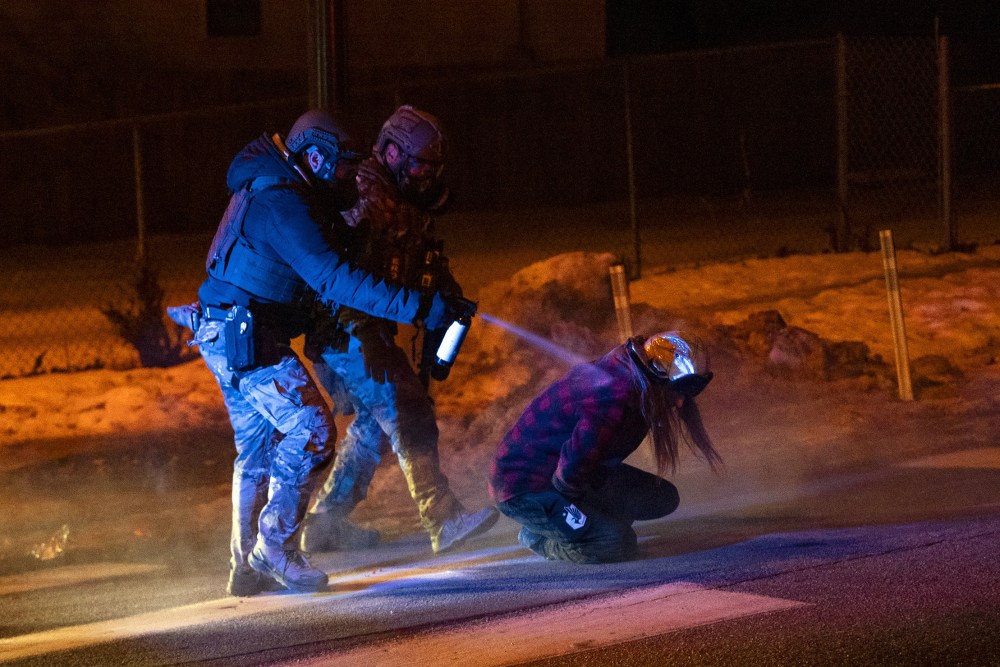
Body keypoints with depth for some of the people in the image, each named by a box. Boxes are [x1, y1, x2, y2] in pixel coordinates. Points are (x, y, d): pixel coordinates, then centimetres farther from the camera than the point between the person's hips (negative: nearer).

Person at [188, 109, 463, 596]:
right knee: (312, 427, -12)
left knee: (257, 446, 15)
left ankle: (247, 566, 19)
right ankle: (275, 545, -10)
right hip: (246, 340, -11)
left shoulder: (268, 191, 14)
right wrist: (417, 307, -31)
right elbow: (334, 280, -28)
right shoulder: (283, 204, -19)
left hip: (223, 337, 11)